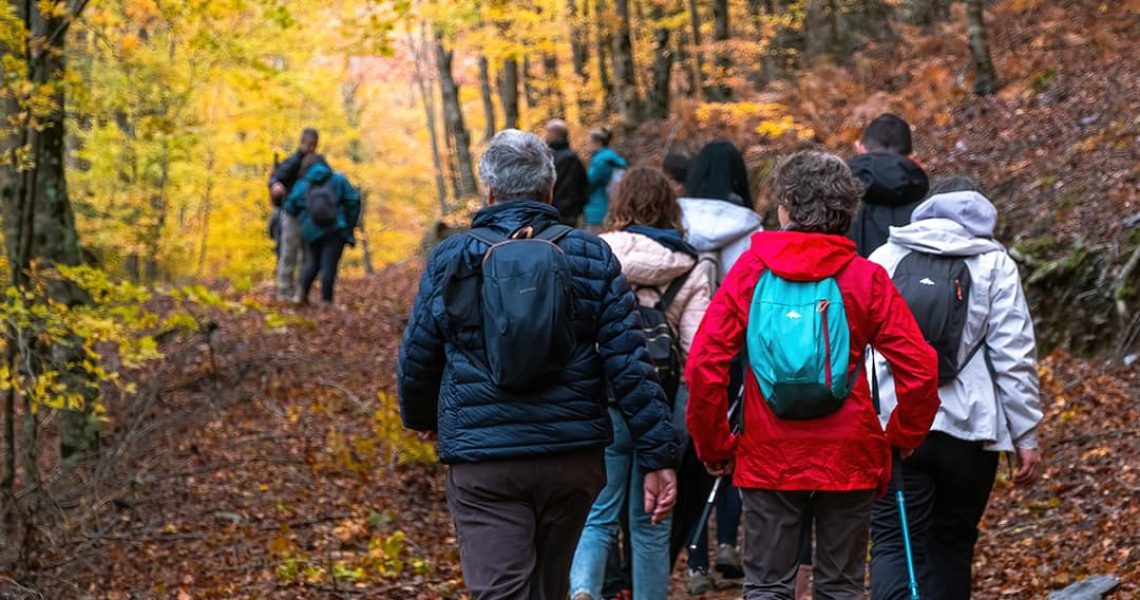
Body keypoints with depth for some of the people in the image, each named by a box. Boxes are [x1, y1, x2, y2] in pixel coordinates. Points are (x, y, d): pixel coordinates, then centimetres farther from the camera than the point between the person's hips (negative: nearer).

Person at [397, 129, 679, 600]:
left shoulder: (451, 258, 0)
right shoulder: (590, 256, 1)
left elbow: (416, 358, 7)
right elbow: (629, 363, -4)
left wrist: (419, 417, 29)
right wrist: (658, 456, -2)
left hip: (482, 461, -2)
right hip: (573, 455, 3)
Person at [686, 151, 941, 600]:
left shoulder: (751, 270, -3)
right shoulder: (865, 278, -4)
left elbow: (703, 364, -9)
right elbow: (919, 368, -10)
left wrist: (715, 446, 3)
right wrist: (902, 438, 5)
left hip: (769, 459, 0)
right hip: (848, 460, 0)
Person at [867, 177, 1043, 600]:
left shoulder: (883, 259, 9)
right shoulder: (994, 265, 3)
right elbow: (1013, 357, -2)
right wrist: (1026, 437, 2)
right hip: (968, 430, 0)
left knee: (894, 543, -2)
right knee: (951, 545, 15)